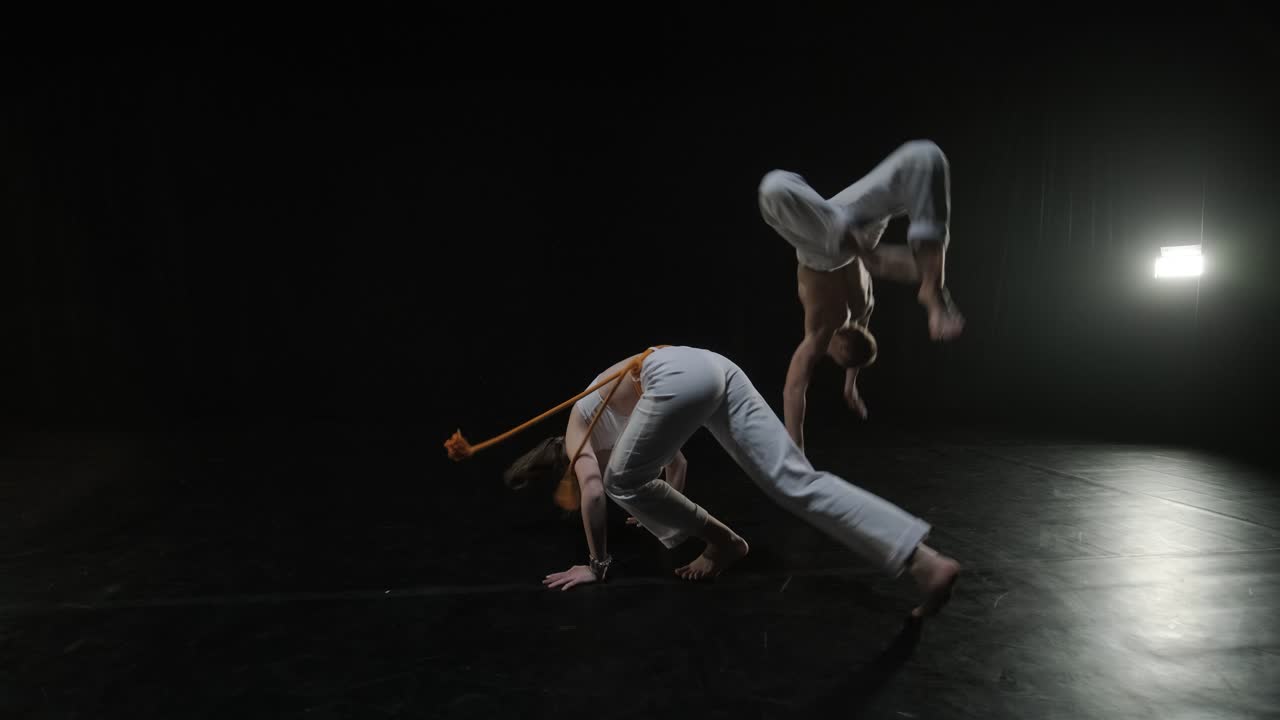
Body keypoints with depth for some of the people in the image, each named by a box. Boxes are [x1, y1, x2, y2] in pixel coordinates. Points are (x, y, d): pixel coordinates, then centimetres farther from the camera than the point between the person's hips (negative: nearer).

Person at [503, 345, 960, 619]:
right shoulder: (610, 426, 44)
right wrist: (665, 512, 70)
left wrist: (598, 564, 15)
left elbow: (593, 487, 7)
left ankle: (722, 543, 13)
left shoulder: (577, 427, 24)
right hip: (715, 367, 8)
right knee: (797, 481, -5)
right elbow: (677, 462, 55)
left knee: (624, 483, 12)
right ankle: (926, 563, -15)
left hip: (680, 376, -7)